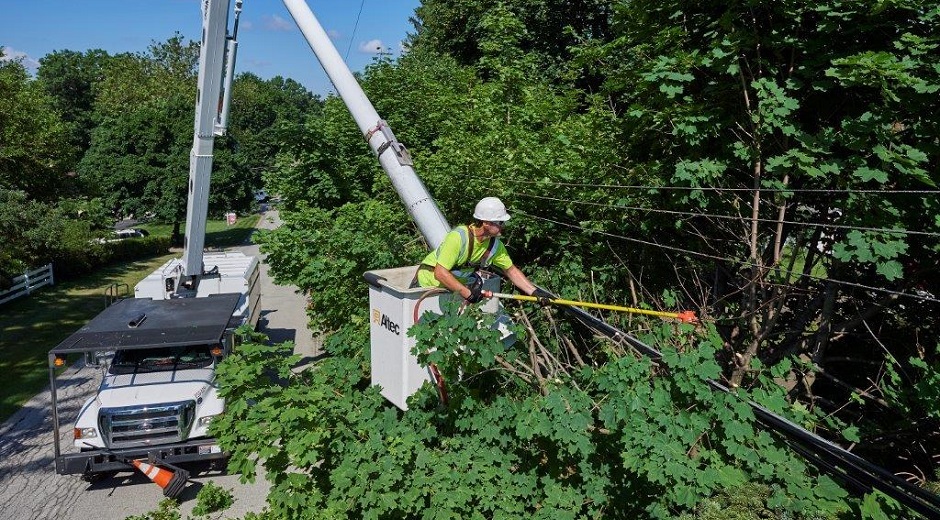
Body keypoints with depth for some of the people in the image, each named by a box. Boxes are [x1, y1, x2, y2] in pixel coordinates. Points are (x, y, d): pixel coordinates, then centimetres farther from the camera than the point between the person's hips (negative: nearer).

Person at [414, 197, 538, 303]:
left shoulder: (495, 245, -9)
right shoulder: (458, 237, -32)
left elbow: (511, 270, 2)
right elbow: (440, 273, -34)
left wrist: (534, 292, -7)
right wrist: (467, 293, -34)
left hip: (457, 284, 8)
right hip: (430, 281, -8)